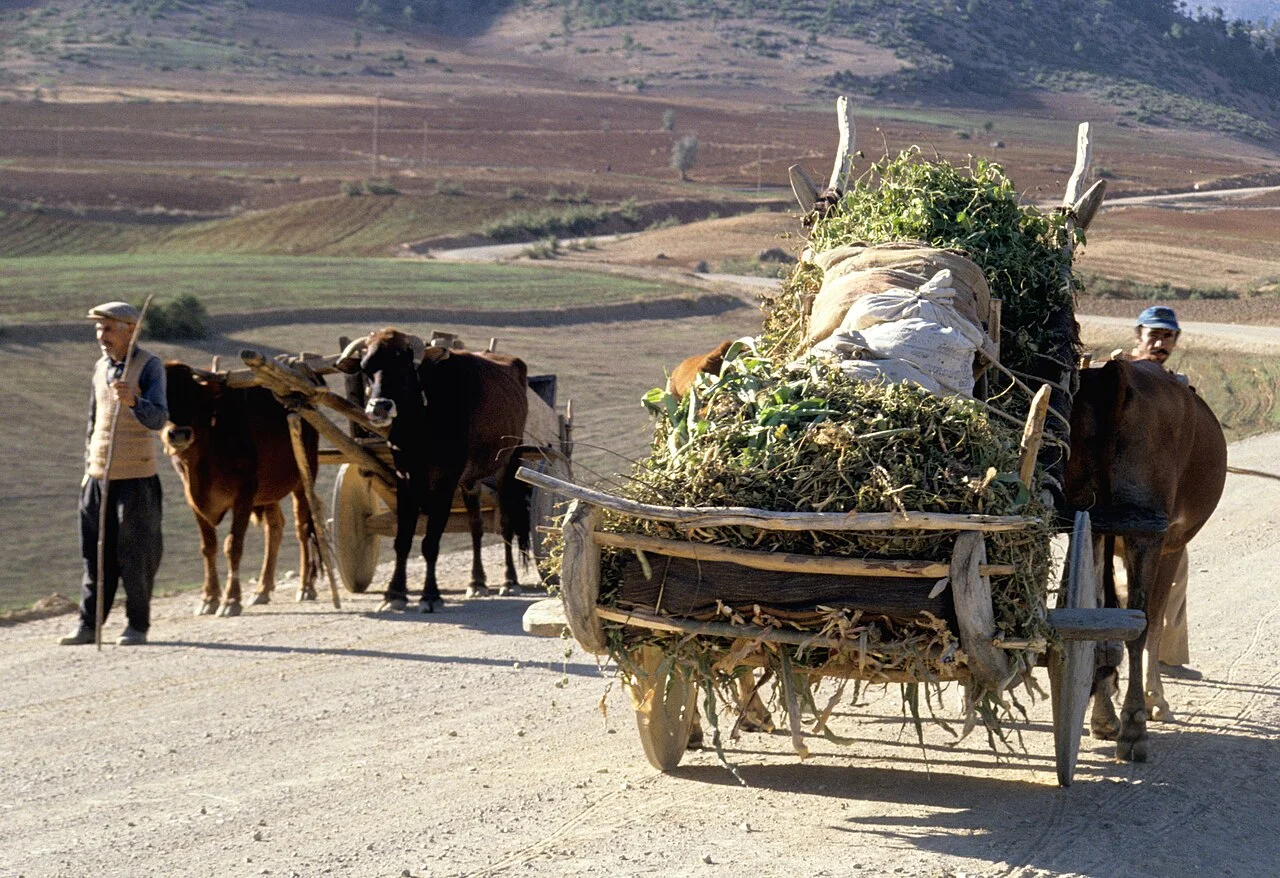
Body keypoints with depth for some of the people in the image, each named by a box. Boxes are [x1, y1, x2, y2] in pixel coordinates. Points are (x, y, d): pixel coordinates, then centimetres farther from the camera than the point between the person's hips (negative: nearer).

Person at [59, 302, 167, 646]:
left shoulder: (149, 366, -7)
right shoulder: (100, 368, 12)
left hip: (136, 477, -6)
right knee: (95, 553, 7)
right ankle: (88, 624, 12)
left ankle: (137, 626, 10)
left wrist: (133, 401, -38)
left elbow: (158, 418, -19)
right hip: (99, 476, 6)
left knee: (135, 555, 0)